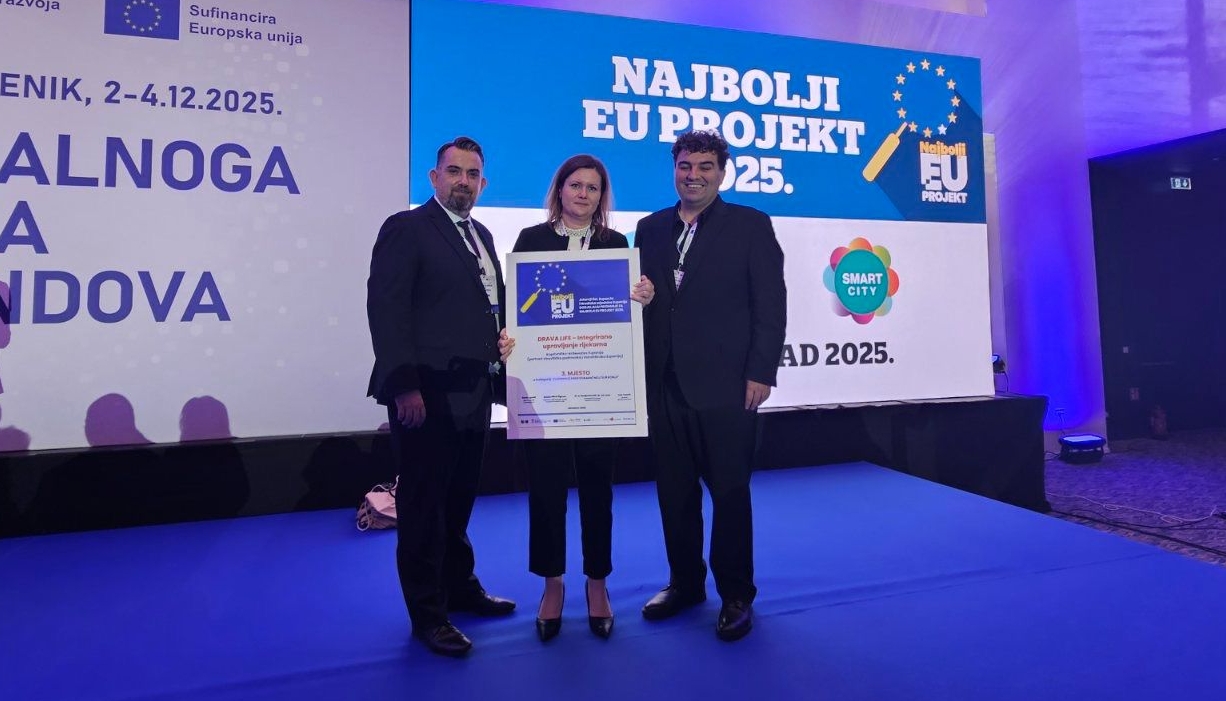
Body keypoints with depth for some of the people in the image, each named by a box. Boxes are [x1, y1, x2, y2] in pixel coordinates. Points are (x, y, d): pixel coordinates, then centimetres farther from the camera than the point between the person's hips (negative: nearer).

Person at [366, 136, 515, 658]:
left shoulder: (482, 236, 16)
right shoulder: (406, 228, -6)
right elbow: (386, 312, -14)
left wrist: (501, 346, 3)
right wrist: (404, 387, -20)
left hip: (473, 391, 7)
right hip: (427, 393, -7)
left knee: (459, 498, 19)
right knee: (423, 505, 5)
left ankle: (460, 586, 35)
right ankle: (428, 614, 18)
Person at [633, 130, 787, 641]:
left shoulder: (750, 225, 1)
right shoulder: (651, 229, 12)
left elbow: (771, 306, -3)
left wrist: (761, 374, -10)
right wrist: (641, 374, -2)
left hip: (725, 386, -4)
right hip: (664, 385, 4)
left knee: (729, 493, 6)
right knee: (674, 492, 12)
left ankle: (736, 594, 22)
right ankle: (685, 582, 30)